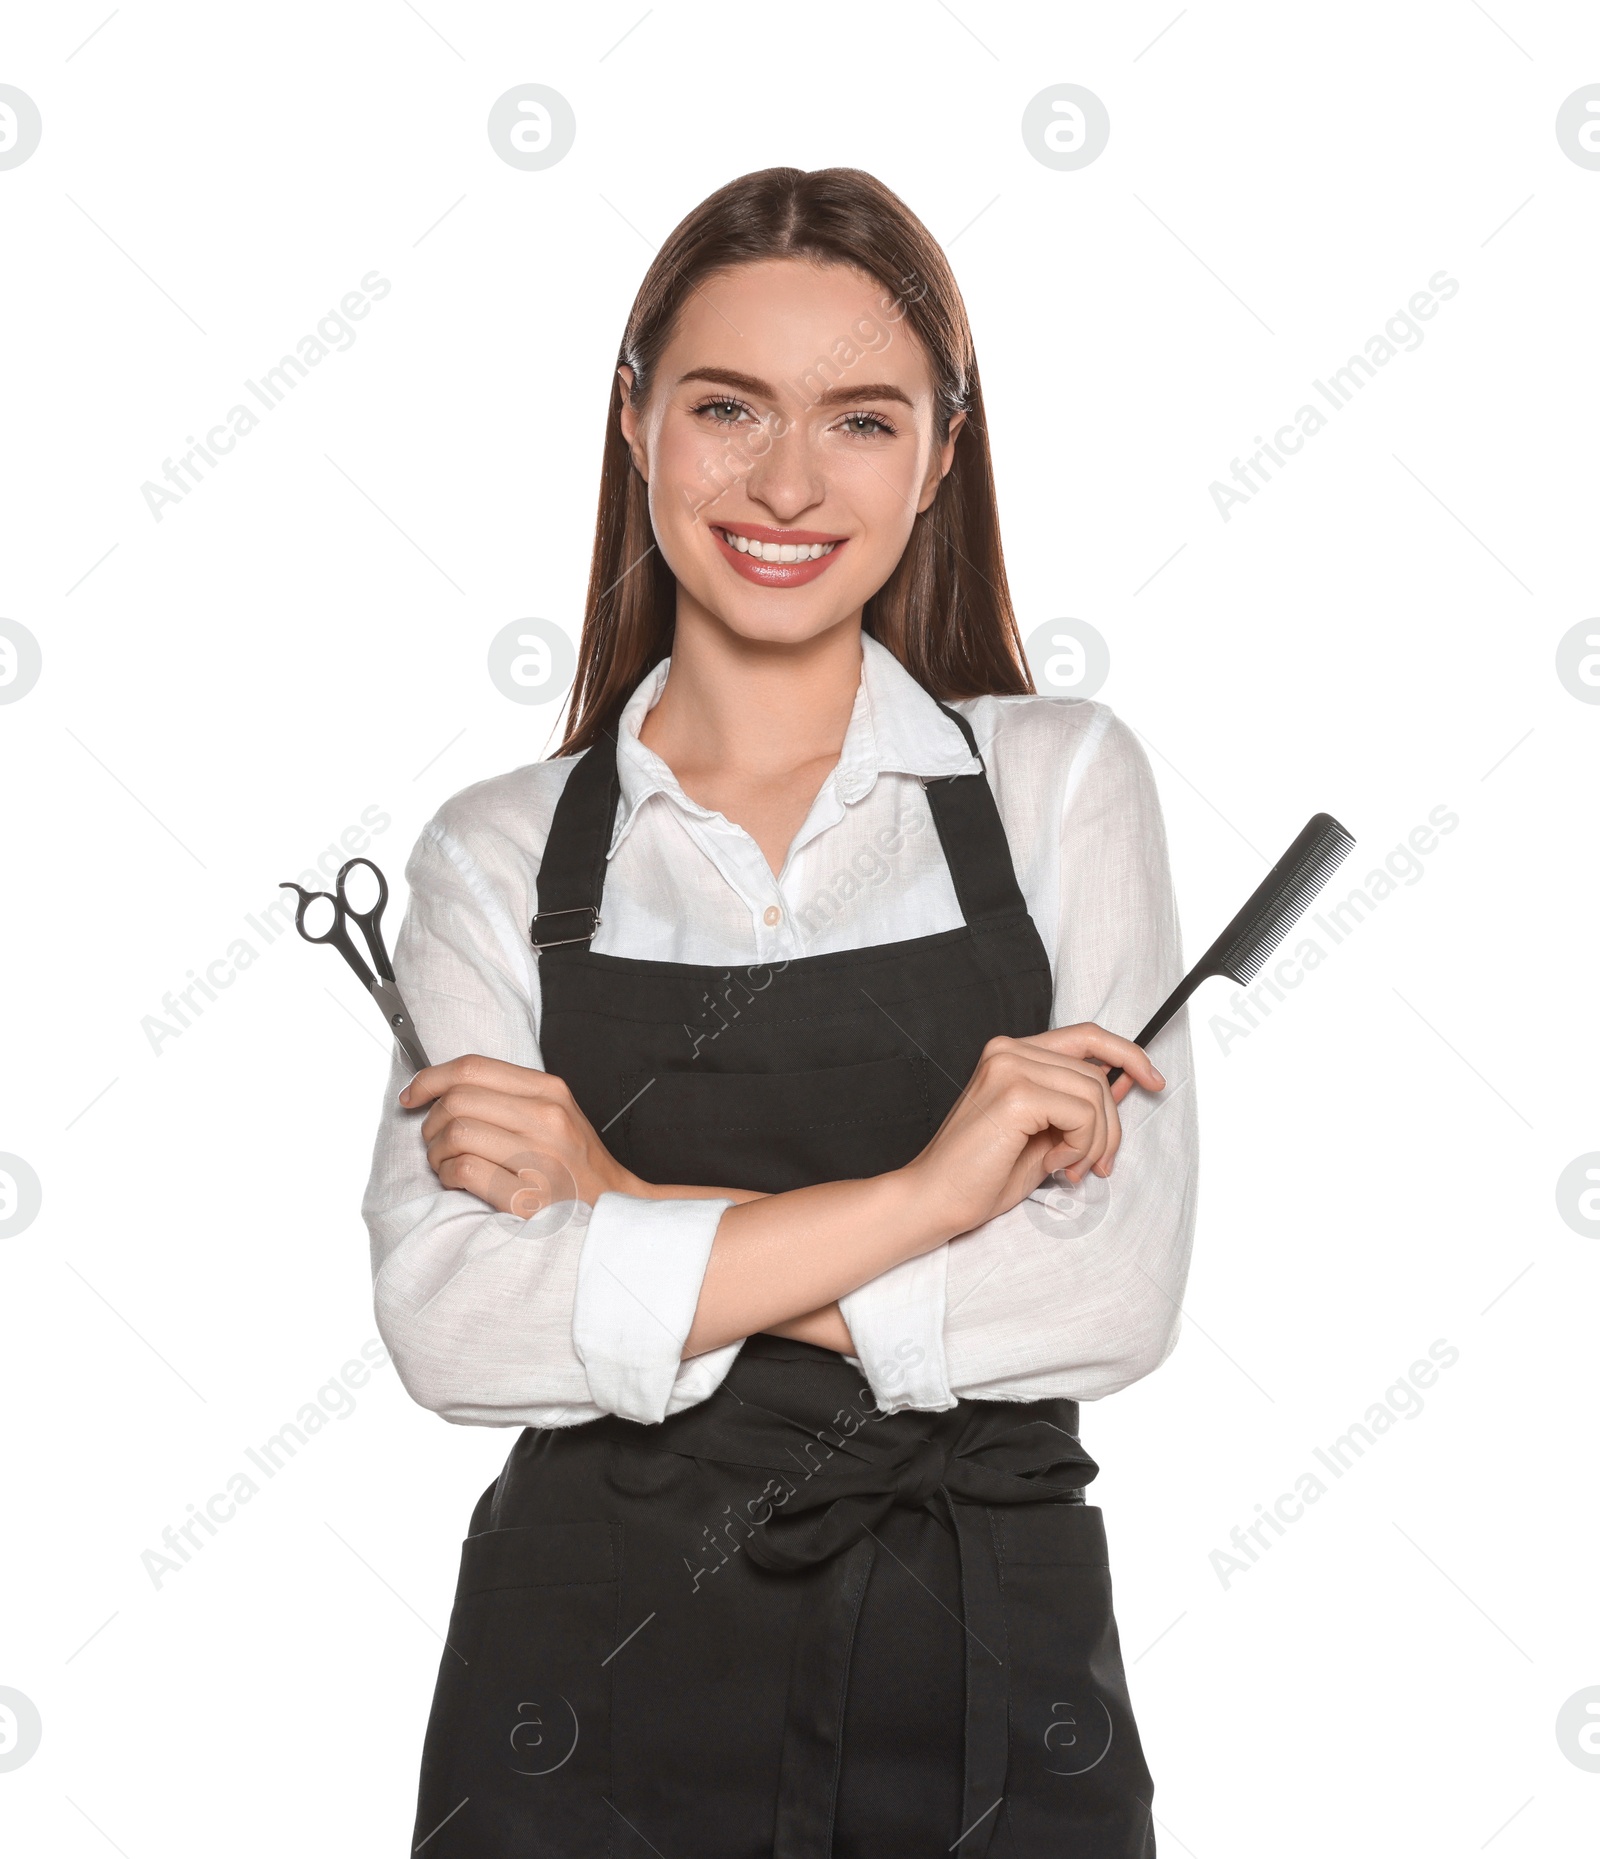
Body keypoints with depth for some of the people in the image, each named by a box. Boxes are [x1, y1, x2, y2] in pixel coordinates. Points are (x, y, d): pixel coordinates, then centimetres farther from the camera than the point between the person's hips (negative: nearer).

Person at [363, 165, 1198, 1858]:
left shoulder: (1062, 780, -1)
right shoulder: (499, 856, -1)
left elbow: (1117, 1296, -11)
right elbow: (448, 1327, -13)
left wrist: (626, 1216, -13)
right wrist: (913, 1196, -19)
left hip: (992, 1674, 0)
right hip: (595, 1690, 0)